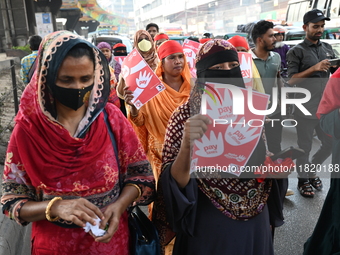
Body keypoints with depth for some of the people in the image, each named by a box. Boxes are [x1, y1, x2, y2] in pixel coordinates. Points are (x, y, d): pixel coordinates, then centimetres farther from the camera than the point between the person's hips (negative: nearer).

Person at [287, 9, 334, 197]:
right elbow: (291, 80, -12)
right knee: (304, 147, 5)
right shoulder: (296, 52, -5)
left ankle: (311, 170, 35)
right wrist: (314, 68, -21)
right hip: (305, 110, -5)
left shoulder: (327, 48, 12)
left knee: (331, 144, 12)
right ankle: (303, 181, 23)